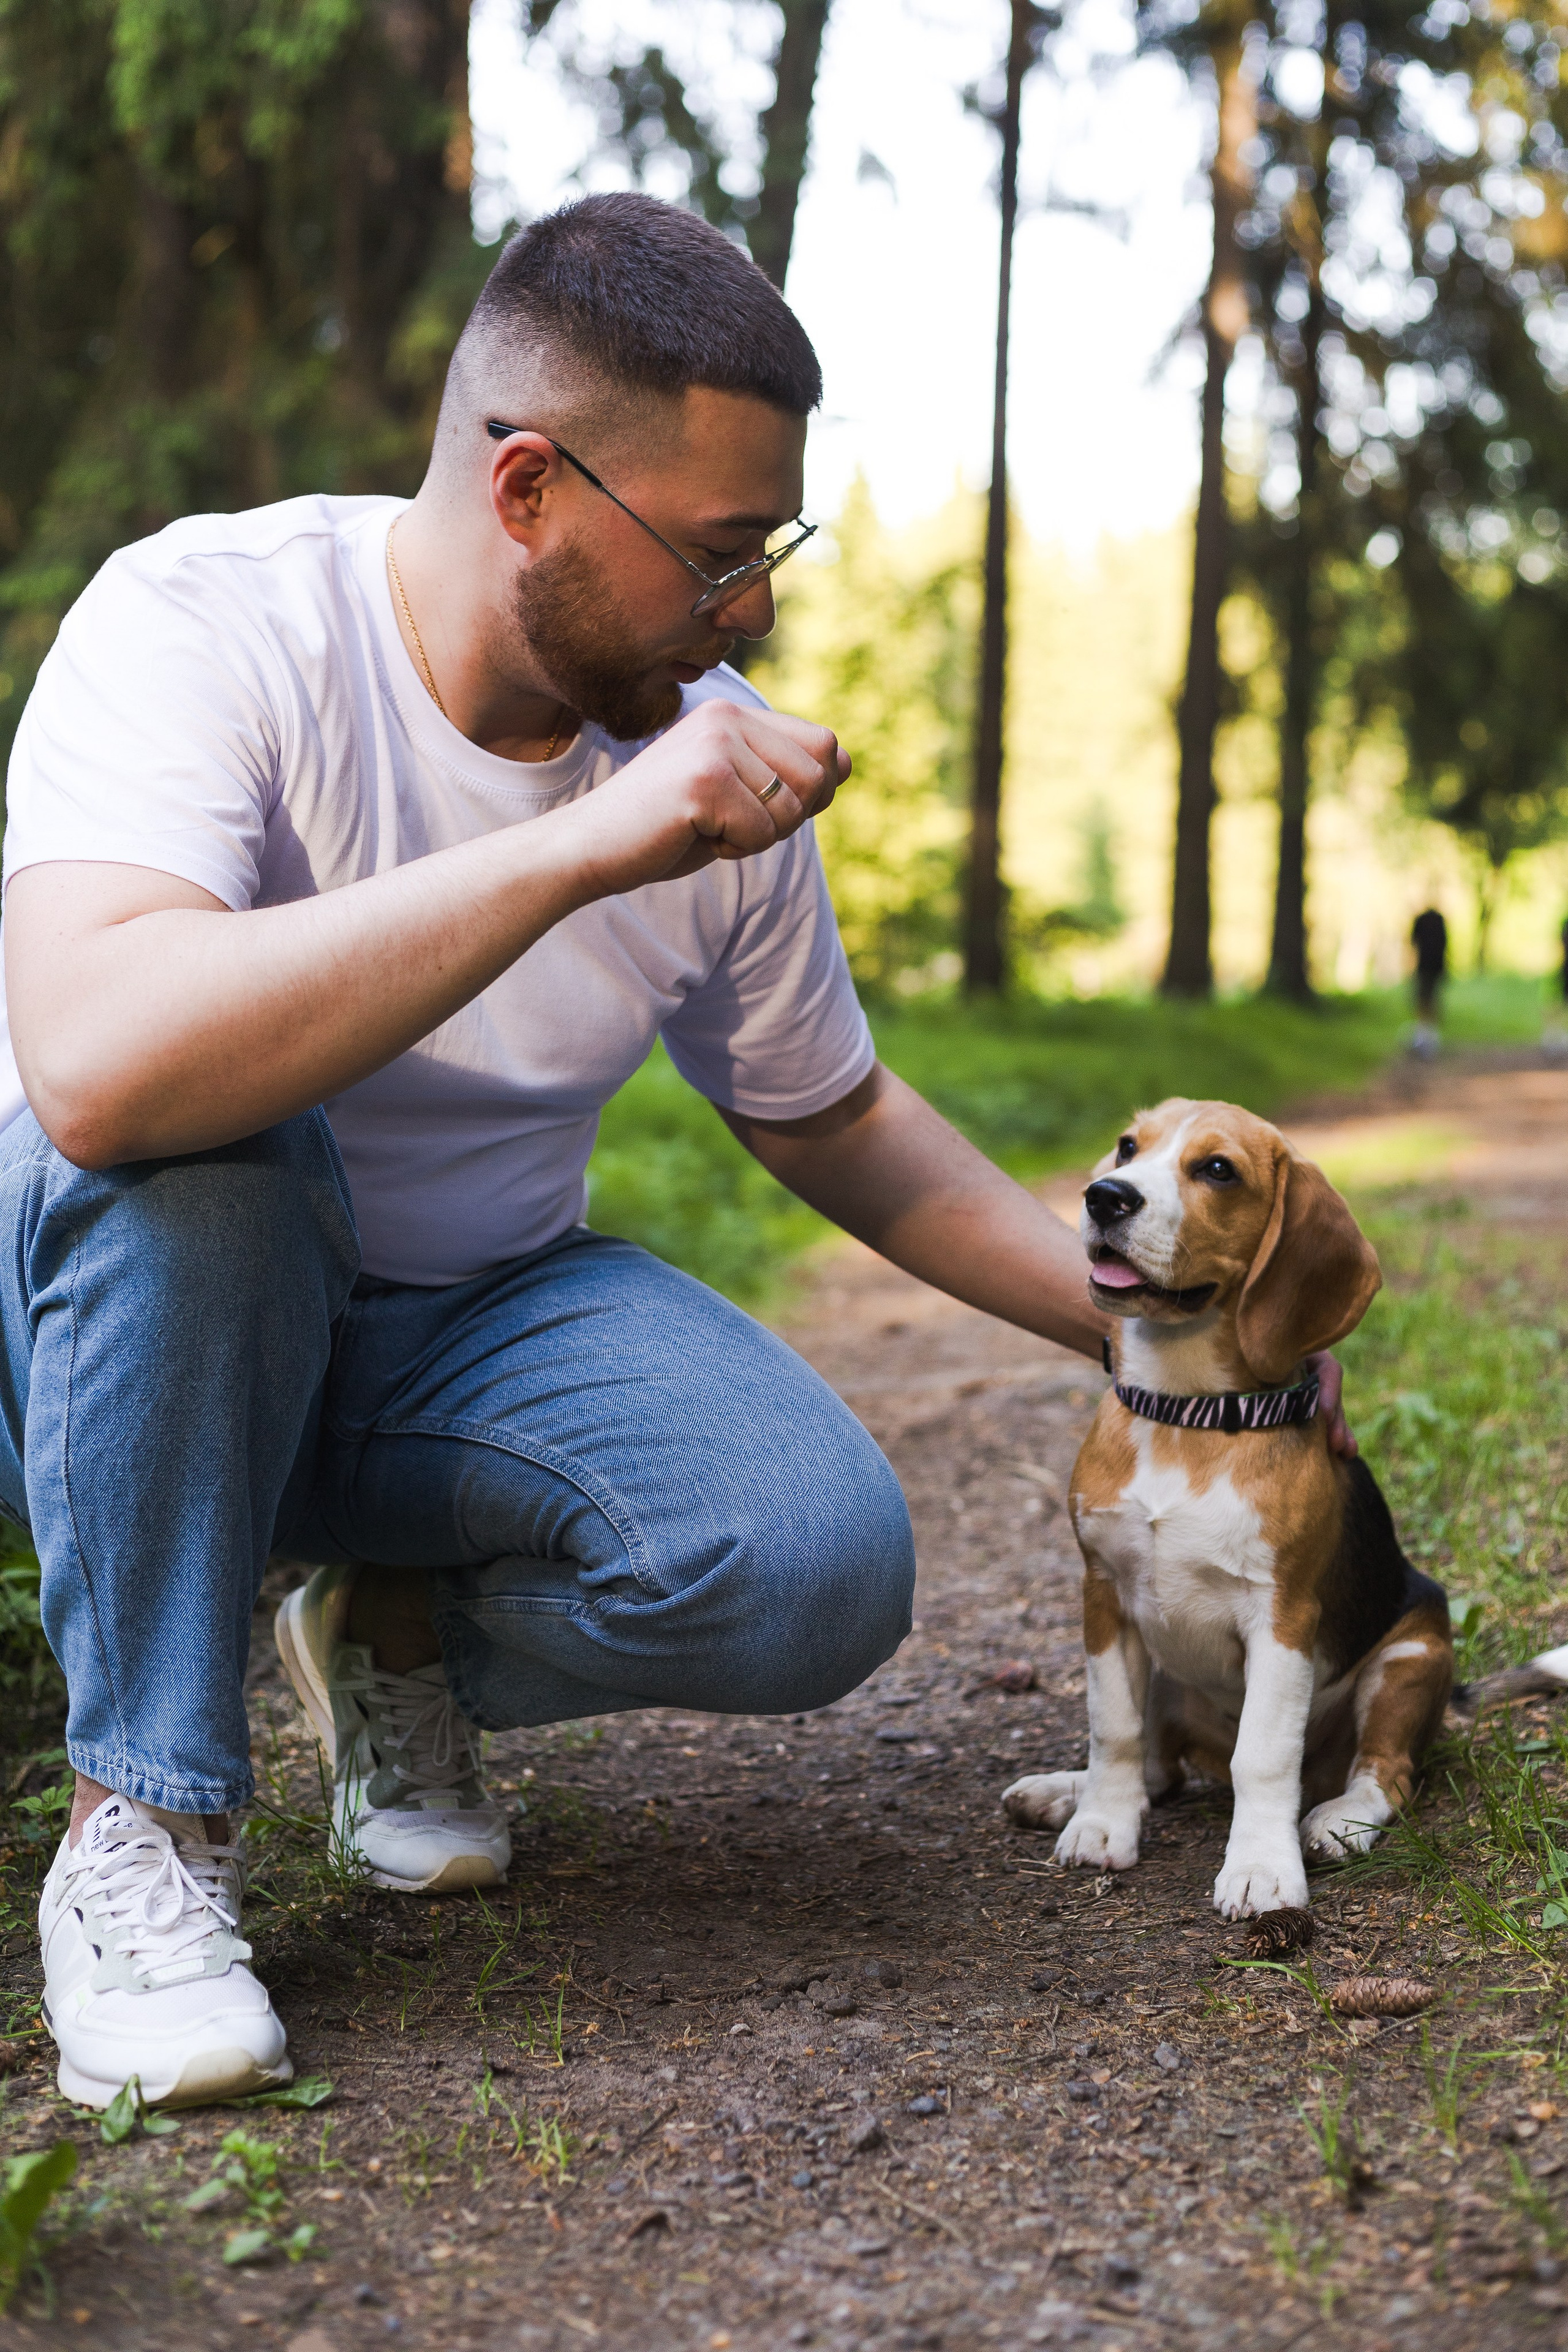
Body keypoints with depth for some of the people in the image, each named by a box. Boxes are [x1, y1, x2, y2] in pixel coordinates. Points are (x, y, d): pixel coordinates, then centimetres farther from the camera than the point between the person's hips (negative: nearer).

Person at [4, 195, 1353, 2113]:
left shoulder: (713, 759, -6)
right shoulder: (202, 624, -22)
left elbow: (829, 1116, 10)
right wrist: (582, 846, -42)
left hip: (475, 1328, 3)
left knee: (818, 1559, -23)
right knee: (201, 1133, -37)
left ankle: (401, 1634, 7)